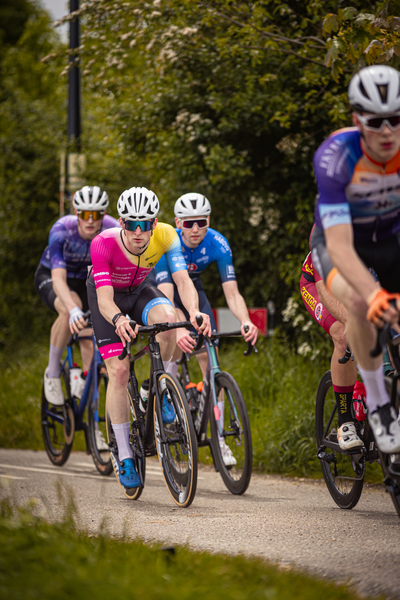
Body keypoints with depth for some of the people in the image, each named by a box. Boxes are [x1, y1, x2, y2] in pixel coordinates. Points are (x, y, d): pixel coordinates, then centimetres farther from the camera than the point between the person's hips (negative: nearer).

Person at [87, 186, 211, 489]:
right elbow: (105, 300, -39)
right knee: (119, 370, -14)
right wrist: (118, 320, -62)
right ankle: (125, 456, -4)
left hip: (140, 291, 2)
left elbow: (183, 280, -35)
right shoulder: (103, 244, -35)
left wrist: (194, 311, -56)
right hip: (108, 297, -2)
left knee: (167, 316, -34)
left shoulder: (165, 236, -29)